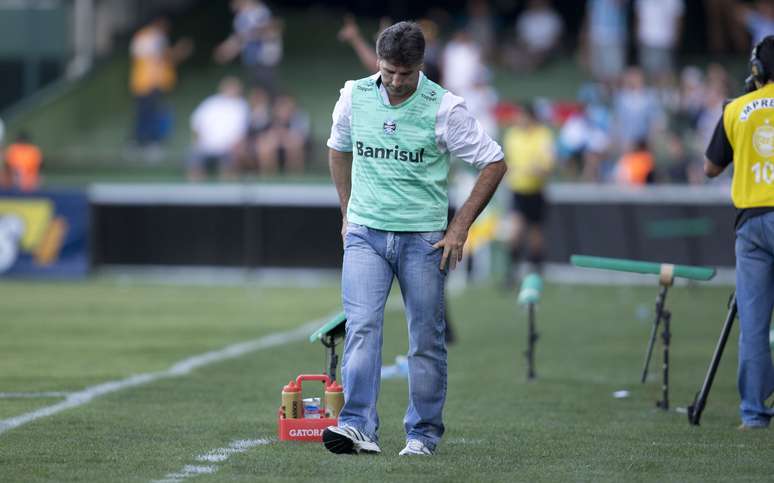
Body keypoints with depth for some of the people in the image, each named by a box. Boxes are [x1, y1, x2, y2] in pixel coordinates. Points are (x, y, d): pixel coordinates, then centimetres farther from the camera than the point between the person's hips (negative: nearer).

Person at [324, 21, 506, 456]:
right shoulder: (355, 96, 0)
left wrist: (460, 227, -4)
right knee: (361, 327, -14)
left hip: (423, 238, -2)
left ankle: (423, 435, 13)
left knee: (426, 341, 2)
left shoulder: (445, 108, -10)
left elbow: (494, 164, -3)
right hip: (365, 234, 2)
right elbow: (339, 150, 21)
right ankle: (359, 428, -21)